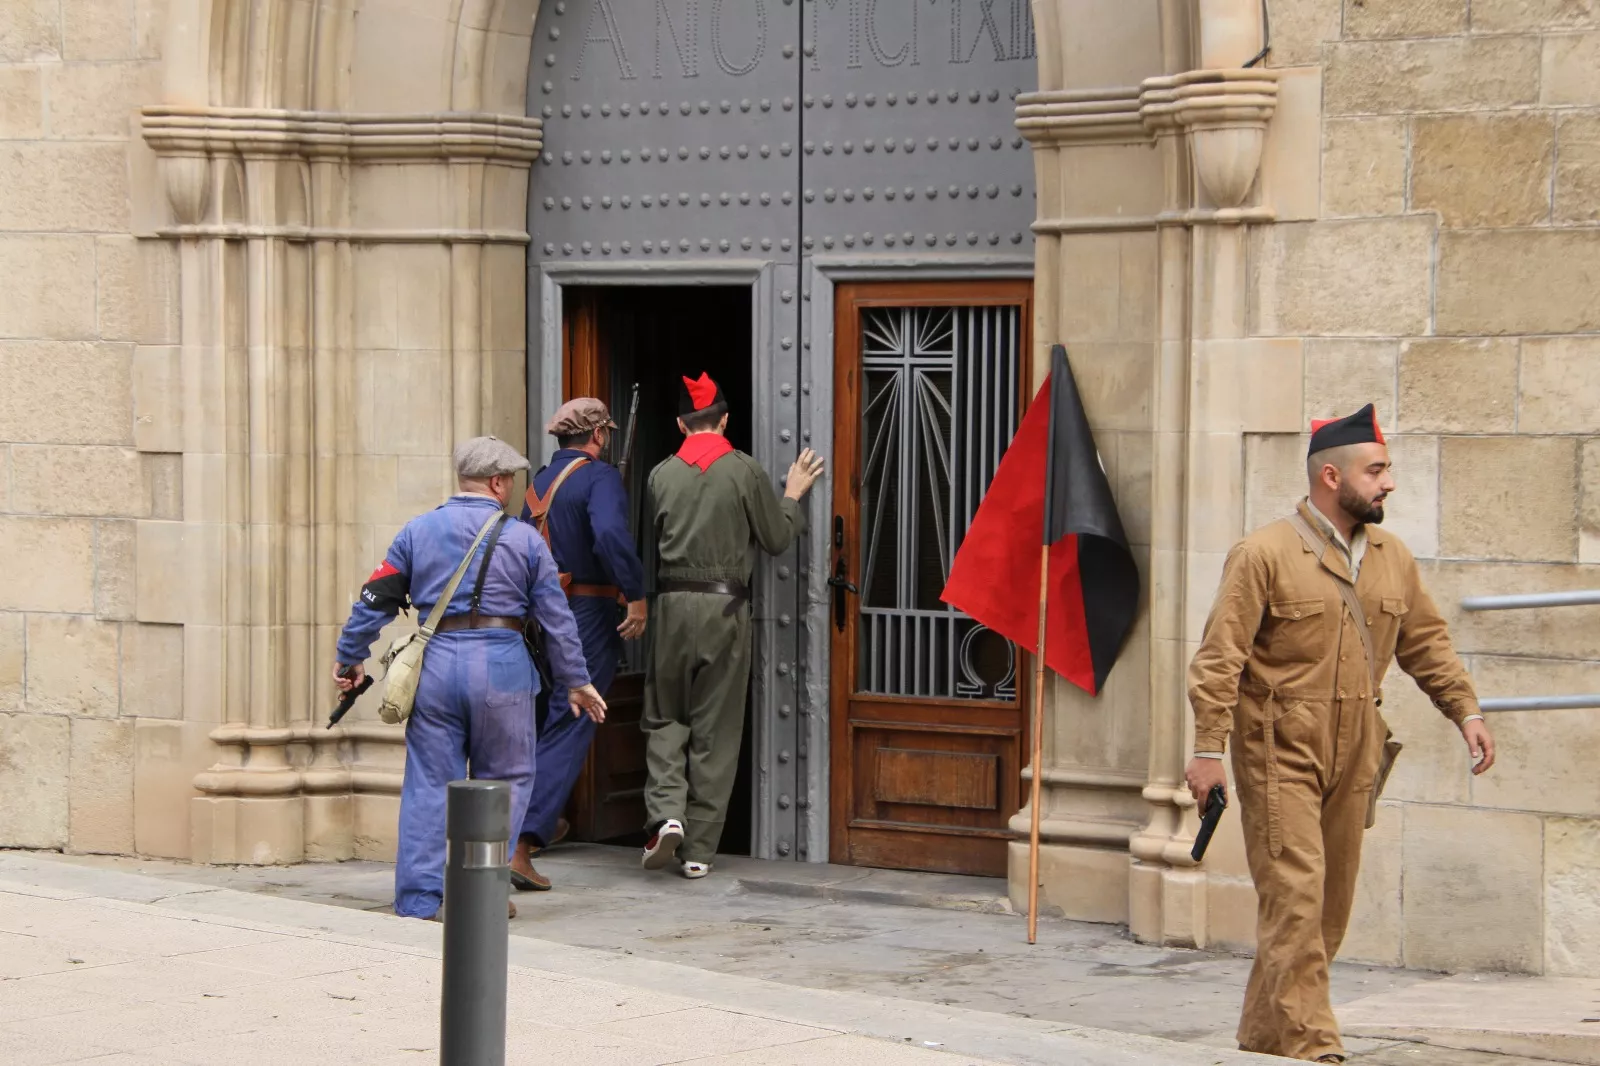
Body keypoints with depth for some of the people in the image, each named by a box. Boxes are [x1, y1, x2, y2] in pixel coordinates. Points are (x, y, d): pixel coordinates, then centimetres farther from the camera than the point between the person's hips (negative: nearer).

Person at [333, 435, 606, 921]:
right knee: (504, 780, 11)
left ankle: (417, 901, 2)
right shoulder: (524, 539, 3)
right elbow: (556, 617, 6)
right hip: (501, 666, -2)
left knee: (429, 785, 5)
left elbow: (375, 600, 7)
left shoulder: (418, 531, 7)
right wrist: (576, 681, 15)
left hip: (435, 663, 2)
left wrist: (350, 658, 18)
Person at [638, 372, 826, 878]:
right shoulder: (745, 471, -3)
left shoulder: (662, 474, 2)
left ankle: (666, 813, -10)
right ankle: (698, 848, 6)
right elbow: (776, 538, 5)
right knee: (715, 731, 5)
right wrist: (792, 497, 20)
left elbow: (655, 538, 11)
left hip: (673, 603, 1)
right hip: (726, 607, -1)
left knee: (665, 718, 13)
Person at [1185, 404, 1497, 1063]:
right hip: (1279, 754, -6)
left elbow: (1426, 643, 20)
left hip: (1352, 759, 7)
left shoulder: (1392, 558, 11)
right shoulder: (1265, 554, -8)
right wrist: (1208, 749, -15)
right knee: (1294, 896, -12)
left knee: (1331, 906, 9)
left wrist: (1465, 711, 8)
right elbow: (1218, 658, -10)